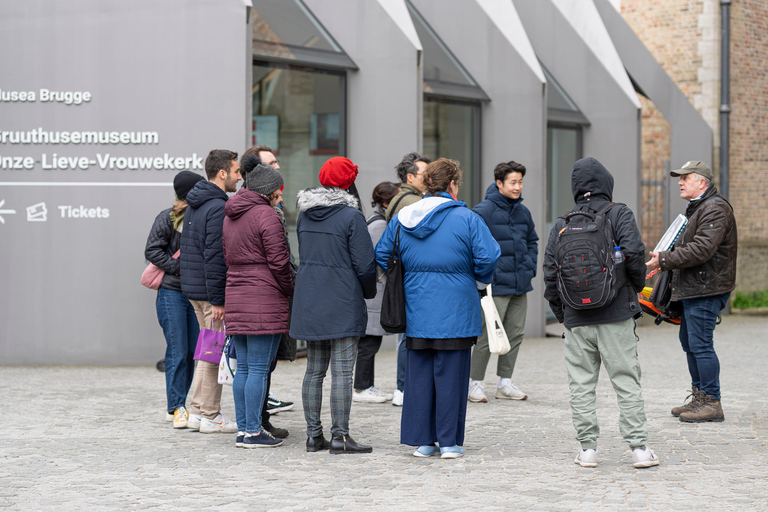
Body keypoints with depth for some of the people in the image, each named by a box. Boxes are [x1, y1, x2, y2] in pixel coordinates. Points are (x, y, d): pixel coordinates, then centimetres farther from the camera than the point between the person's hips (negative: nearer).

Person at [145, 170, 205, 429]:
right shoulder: (168, 218, -6)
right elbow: (152, 250, -7)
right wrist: (180, 267, -13)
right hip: (172, 293, -5)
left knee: (194, 350, 5)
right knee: (177, 351, -6)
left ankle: (178, 404, 15)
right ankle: (177, 408, 0)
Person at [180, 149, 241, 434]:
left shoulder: (194, 205, 15)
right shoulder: (217, 207, -16)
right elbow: (215, 256, -21)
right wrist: (217, 299, -20)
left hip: (192, 289, 10)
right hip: (209, 291, -10)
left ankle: (198, 411, 19)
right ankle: (208, 416, 3)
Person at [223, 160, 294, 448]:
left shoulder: (230, 216, 16)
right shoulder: (266, 215, -10)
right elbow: (278, 261, -11)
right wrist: (289, 291, 3)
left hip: (235, 295, 8)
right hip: (264, 299, -8)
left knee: (243, 367, 11)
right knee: (259, 368, -5)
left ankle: (243, 428, 14)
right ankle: (253, 432, -4)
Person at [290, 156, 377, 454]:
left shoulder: (305, 215, 9)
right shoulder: (351, 216, -12)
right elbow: (364, 263, -11)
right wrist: (369, 293, 6)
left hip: (308, 302, 7)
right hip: (342, 305, -7)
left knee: (314, 370, 12)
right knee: (342, 371, -4)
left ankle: (313, 435, 14)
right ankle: (340, 437, -4)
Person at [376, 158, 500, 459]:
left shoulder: (402, 219, 6)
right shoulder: (467, 219, -8)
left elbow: (382, 255, 10)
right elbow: (487, 257, -13)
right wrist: (480, 280, 6)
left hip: (417, 310, 4)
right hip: (455, 310, -4)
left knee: (419, 373, 9)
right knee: (451, 373, 2)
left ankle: (422, 440, 12)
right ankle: (449, 442, 5)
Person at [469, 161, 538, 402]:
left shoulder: (523, 212, 11)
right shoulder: (483, 211, -11)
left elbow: (532, 241, 23)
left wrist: (530, 267, 11)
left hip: (520, 284, 7)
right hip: (495, 285, -7)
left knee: (515, 333, 11)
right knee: (489, 335, -6)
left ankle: (505, 383, 21)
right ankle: (475, 383, 6)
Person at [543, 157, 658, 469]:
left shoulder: (562, 224, 8)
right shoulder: (619, 215, 0)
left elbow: (550, 271, 7)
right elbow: (634, 254, -13)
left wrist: (560, 312, 16)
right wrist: (637, 286, 6)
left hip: (576, 318, 2)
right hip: (616, 314, -2)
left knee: (581, 384, 7)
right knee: (626, 381, 2)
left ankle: (587, 449, 6)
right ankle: (638, 447, 0)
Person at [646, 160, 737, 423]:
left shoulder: (715, 209, -15)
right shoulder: (698, 208, 20)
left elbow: (701, 250, -25)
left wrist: (664, 259, -21)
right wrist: (665, 261, 17)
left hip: (705, 290, -11)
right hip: (693, 289, 11)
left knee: (700, 344, -10)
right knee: (689, 342, 15)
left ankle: (712, 403, -5)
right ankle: (699, 398, 22)